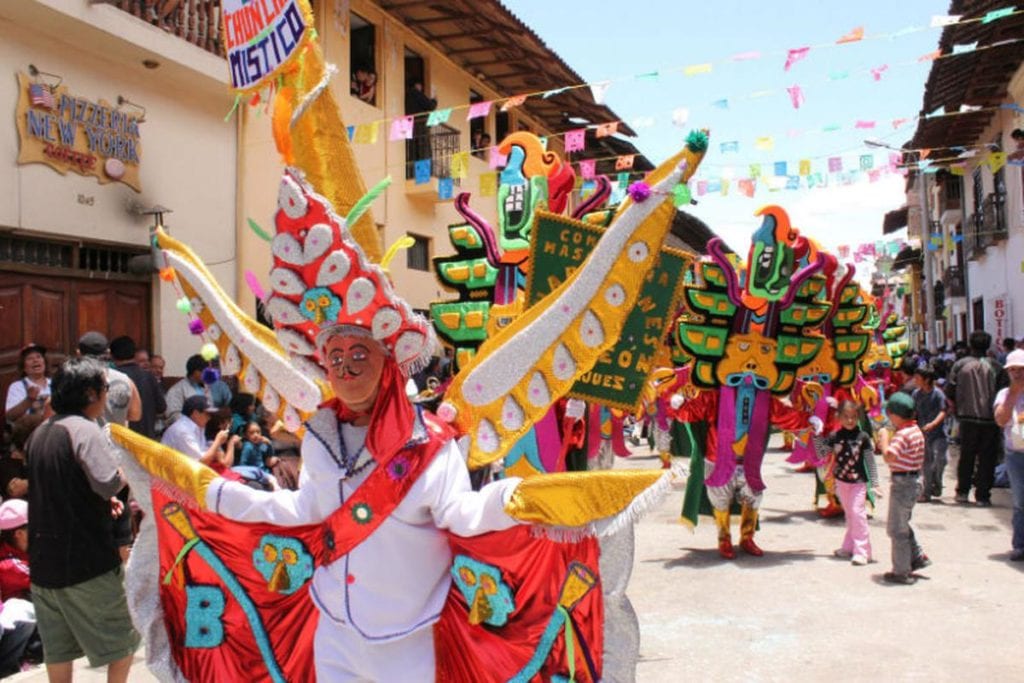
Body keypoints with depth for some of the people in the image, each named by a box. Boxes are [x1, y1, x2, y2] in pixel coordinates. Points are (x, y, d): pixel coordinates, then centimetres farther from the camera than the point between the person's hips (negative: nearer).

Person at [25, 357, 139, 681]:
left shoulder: (41, 432, 11)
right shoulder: (84, 429, -16)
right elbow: (110, 482, -26)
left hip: (45, 555, 8)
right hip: (86, 558, -8)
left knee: (57, 646, 17)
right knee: (122, 640, 7)